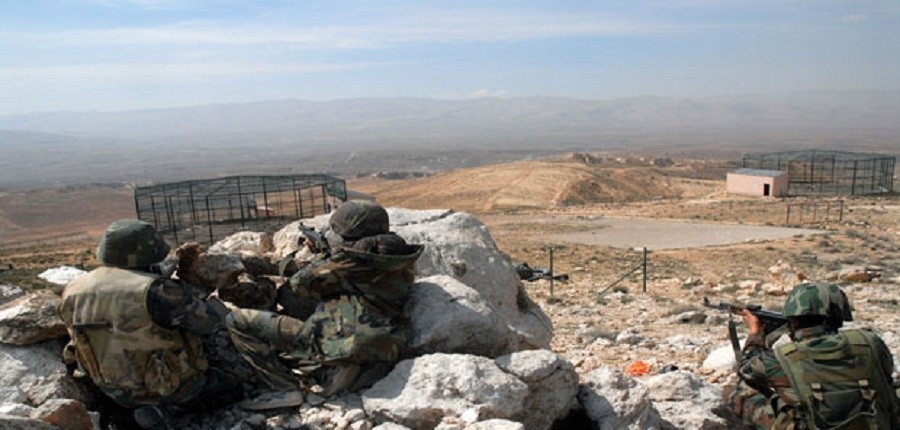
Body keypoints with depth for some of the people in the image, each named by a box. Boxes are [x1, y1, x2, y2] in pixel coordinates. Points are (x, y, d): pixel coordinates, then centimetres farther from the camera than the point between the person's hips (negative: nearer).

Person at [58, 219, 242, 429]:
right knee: (231, 387, 13)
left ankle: (161, 408, 11)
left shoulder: (73, 292, -5)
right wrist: (217, 307, 11)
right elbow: (209, 319, -14)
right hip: (171, 384, -7)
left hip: (116, 391, 7)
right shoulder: (154, 290, -24)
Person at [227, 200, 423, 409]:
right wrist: (327, 254, 25)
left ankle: (283, 387, -9)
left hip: (337, 343, -9)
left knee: (237, 320, -4)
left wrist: (322, 256, 16)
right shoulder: (402, 260, 11)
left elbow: (300, 285, 0)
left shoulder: (353, 256, -11)